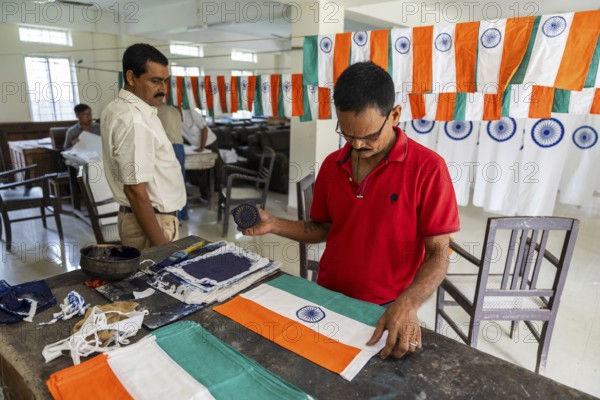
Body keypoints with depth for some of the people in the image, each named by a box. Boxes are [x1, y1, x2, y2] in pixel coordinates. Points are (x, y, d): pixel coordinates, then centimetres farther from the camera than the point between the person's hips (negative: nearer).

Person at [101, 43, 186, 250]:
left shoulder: (117, 108, 9)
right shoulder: (134, 121, -23)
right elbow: (135, 189, -25)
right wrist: (160, 244, -22)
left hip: (135, 215, 10)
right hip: (151, 220, -10)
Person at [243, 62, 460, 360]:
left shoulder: (427, 168, -15)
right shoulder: (331, 165, 1)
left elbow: (438, 254, -13)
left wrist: (406, 305, -28)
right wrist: (273, 224, -4)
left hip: (386, 311, -3)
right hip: (327, 297, 4)